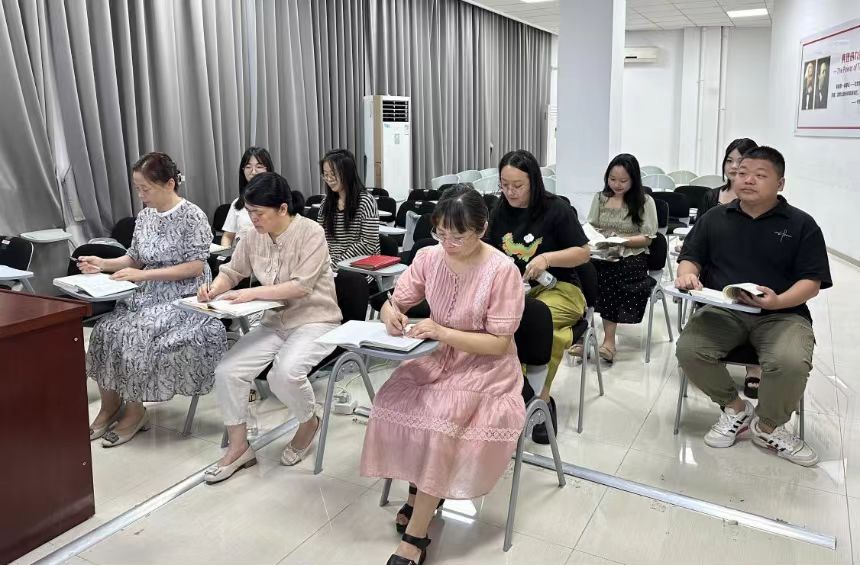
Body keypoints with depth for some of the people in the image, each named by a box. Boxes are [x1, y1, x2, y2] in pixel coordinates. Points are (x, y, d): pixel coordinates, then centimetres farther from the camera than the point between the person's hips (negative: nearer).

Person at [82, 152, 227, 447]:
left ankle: (134, 411, -5)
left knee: (133, 336, -25)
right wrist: (103, 264, -3)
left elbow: (195, 267, -17)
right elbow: (135, 258, 16)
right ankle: (110, 405, 0)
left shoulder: (192, 216, -12)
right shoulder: (144, 216, 9)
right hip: (147, 295, 7)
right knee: (106, 330, -16)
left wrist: (143, 275, -22)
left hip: (183, 300, -6)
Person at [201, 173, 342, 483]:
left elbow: (301, 286, -24)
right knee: (226, 372, -12)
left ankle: (309, 422, 3)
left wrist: (252, 293, -26)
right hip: (273, 322, 6)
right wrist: (213, 289, -10)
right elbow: (231, 271, 12)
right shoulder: (253, 236, 1)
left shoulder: (311, 233, -16)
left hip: (314, 321, -6)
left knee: (285, 373, -32)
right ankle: (238, 447, 7)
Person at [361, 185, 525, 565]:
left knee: (440, 419, -29)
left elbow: (499, 344, -17)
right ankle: (421, 493, 6)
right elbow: (395, 302, 4)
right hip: (438, 357, 5)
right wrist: (391, 313, -21)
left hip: (485, 366, -5)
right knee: (391, 402, -20)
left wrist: (443, 332, -28)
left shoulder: (502, 270, -19)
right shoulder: (429, 257, -4)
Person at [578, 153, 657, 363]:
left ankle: (609, 340, -30)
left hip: (631, 258, -3)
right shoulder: (600, 198, 17)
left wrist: (621, 241, -13)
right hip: (600, 255, 3)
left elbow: (647, 238, 1)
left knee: (607, 273, -37)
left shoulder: (645, 202, 6)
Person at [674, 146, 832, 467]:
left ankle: (767, 427, 1)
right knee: (688, 350, -27)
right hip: (722, 311, 2)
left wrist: (778, 301, -21)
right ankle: (735, 408, 4)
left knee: (791, 363, -33)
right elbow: (691, 257, 11)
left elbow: (812, 281, -1)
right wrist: (687, 274, -14)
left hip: (782, 314, -2)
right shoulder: (715, 218, 12)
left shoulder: (801, 224, 5)